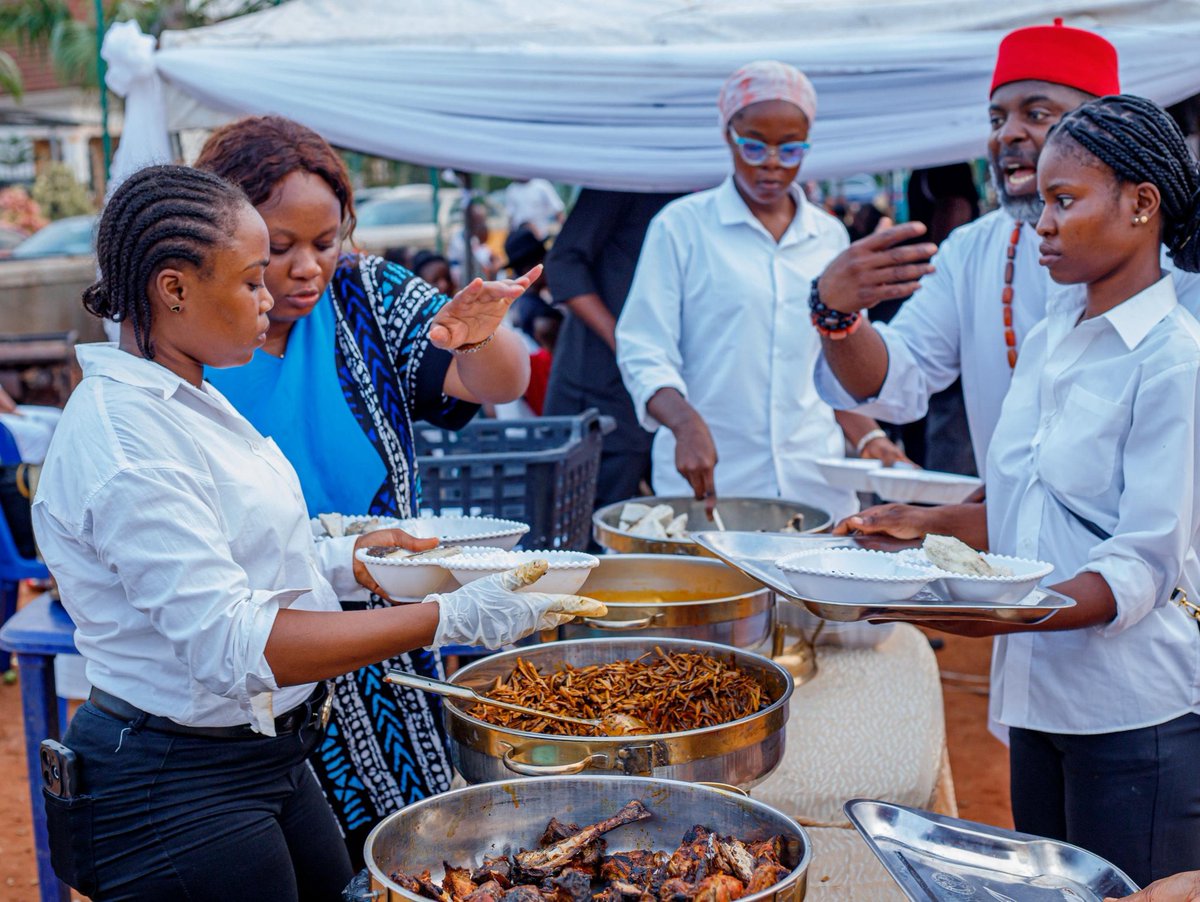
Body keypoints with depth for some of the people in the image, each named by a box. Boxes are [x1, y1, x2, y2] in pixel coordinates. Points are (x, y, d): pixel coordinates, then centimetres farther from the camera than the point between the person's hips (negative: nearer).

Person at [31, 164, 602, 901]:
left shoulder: (183, 398, 8)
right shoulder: (124, 444, -24)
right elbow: (231, 644, -28)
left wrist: (345, 560, 2)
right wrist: (450, 618, -29)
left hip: (270, 756, 9)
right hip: (179, 790, -9)